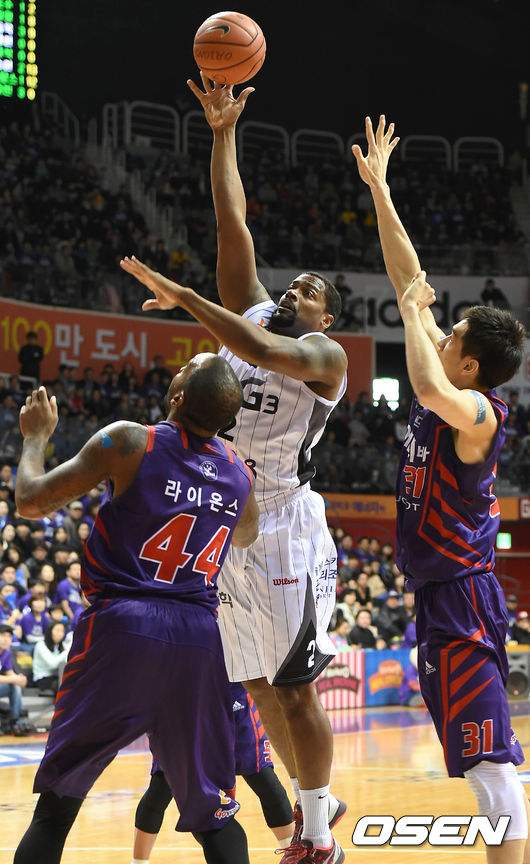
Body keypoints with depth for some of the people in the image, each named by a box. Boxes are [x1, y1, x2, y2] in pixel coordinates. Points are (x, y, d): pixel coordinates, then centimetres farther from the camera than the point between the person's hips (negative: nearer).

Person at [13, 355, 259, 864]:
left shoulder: (128, 443, -4)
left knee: (58, 798, 9)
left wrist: (36, 436, 18)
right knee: (213, 814, 11)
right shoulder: (240, 476, 8)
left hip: (119, 624, -3)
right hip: (197, 635, 3)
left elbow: (31, 501, 0)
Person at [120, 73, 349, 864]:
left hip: (284, 528, -7)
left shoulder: (323, 353, -7)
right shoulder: (252, 311, 13)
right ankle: (315, 801, 30)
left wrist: (181, 296, -26)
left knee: (293, 687, -4)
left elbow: (262, 352, -28)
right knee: (258, 687, 13)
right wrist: (223, 132, 3)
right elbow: (232, 223, 8)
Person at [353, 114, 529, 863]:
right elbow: (409, 278, 12)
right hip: (441, 592, 10)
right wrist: (379, 190, 13)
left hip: (461, 596, -10)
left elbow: (429, 387, -41)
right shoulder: (450, 393, 8)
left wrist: (413, 312, -23)